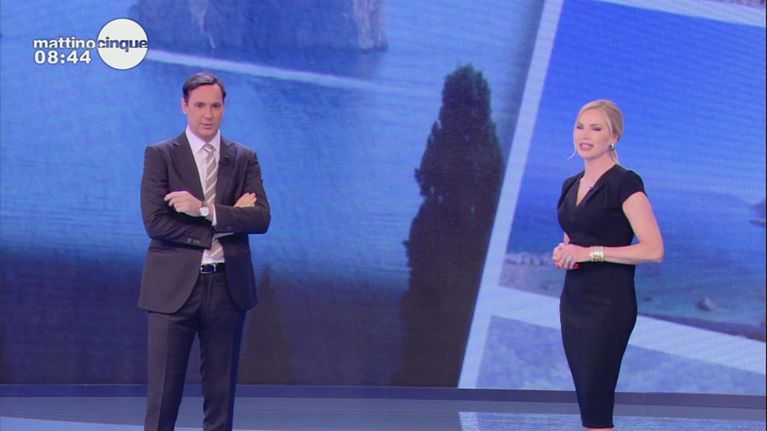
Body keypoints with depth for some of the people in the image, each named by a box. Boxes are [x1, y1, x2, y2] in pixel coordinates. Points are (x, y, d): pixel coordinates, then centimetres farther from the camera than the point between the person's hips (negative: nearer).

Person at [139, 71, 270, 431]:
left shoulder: (244, 158, 9)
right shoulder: (160, 156, 1)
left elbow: (261, 218, -4)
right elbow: (155, 222, -11)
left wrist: (206, 210, -17)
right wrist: (227, 221, -12)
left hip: (228, 286, 3)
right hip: (174, 287, -3)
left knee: (221, 391, 9)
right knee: (163, 392, -1)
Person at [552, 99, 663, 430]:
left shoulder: (625, 183, -11)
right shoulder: (571, 185, 12)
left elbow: (654, 250, -18)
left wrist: (591, 252, -20)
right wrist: (563, 252, 3)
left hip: (609, 304, -8)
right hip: (573, 300, 8)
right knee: (586, 401, 11)